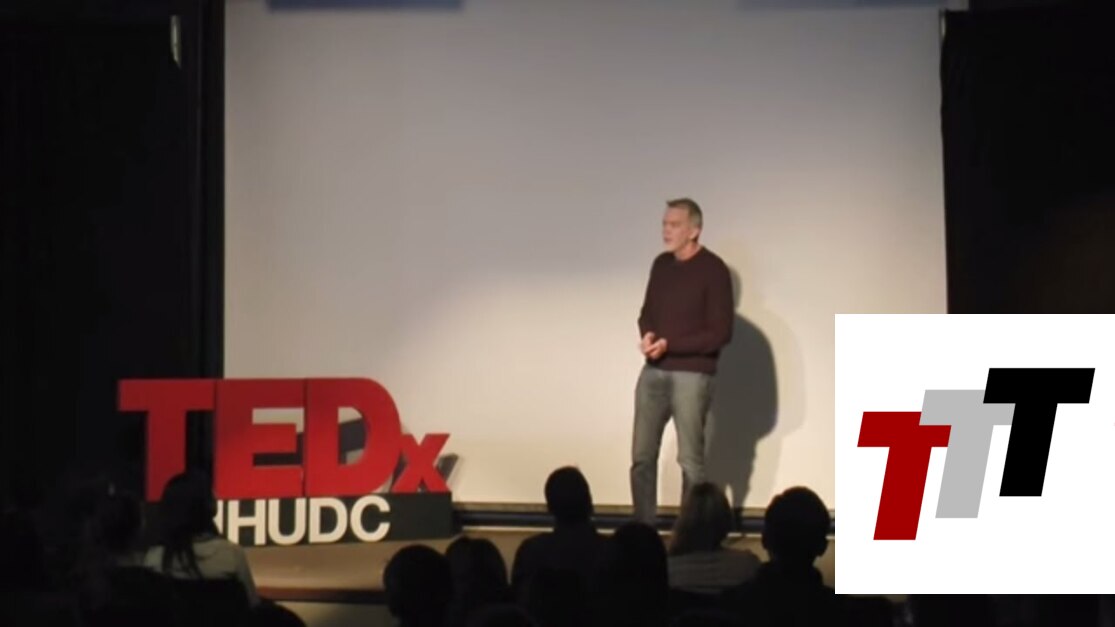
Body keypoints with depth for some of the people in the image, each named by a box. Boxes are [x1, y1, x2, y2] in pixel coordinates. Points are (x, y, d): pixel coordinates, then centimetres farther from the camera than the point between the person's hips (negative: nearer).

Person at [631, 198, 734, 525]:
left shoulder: (713, 270, -9)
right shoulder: (661, 264, 11)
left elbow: (720, 333, -12)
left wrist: (669, 345, -17)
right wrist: (647, 336, -5)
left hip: (692, 375, -6)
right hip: (654, 372, 6)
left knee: (690, 460, -2)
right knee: (642, 456, 5)